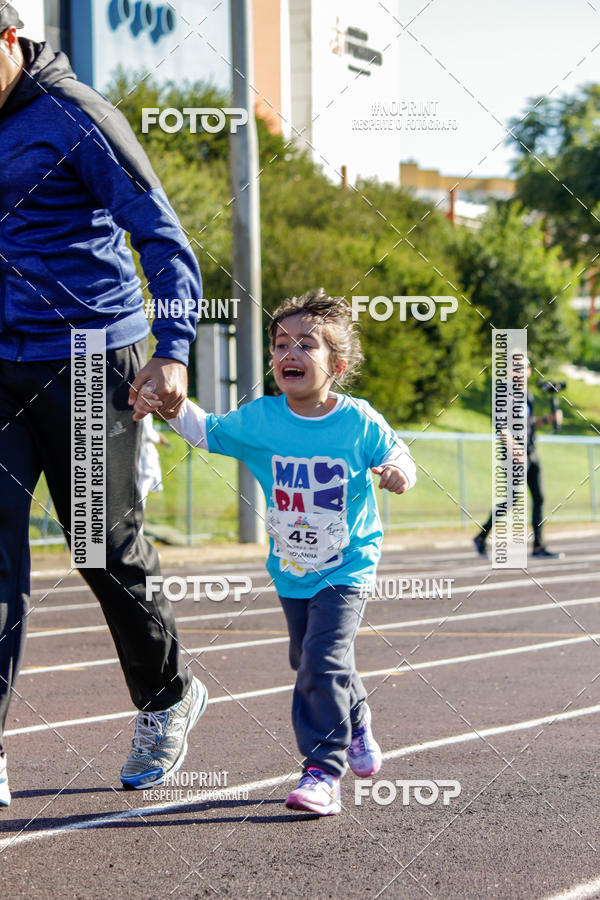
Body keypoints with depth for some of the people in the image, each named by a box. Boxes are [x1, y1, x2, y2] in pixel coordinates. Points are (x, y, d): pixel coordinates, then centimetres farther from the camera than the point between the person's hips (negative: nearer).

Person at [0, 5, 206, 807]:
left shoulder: (74, 118, -9)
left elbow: (161, 236, -10)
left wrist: (174, 348, -21)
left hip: (90, 364, -5)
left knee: (109, 550, 7)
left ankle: (167, 698, 32)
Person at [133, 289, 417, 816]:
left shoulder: (359, 422, -16)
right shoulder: (259, 419, -9)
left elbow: (397, 458, -4)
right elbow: (207, 432, 4)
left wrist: (400, 471, -27)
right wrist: (168, 405, -12)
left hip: (348, 568, -5)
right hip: (290, 570, 5)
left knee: (323, 661, -19)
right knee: (307, 661, 21)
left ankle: (324, 770, -13)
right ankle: (355, 723, 49)